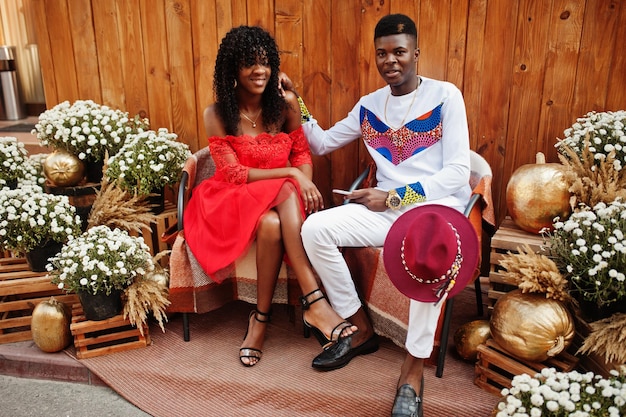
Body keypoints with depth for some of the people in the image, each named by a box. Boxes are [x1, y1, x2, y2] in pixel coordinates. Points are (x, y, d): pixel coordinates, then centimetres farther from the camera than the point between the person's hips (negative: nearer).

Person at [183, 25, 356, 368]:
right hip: (234, 200, -2)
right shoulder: (217, 115, -8)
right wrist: (292, 175, -21)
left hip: (282, 198, 2)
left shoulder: (285, 104, -1)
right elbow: (233, 174, -12)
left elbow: (302, 153, 6)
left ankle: (261, 318, -27)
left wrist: (306, 185, -17)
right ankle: (314, 302, -27)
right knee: (270, 223, -36)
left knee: (280, 214, -35)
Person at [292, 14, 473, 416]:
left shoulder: (445, 96, -2)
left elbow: (457, 172, -10)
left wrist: (395, 195, -15)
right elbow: (322, 143, 22)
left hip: (439, 204, -4)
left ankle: (414, 370, -22)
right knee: (316, 228, -18)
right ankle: (361, 330, -2)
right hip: (388, 208, 5)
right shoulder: (369, 105, 12)